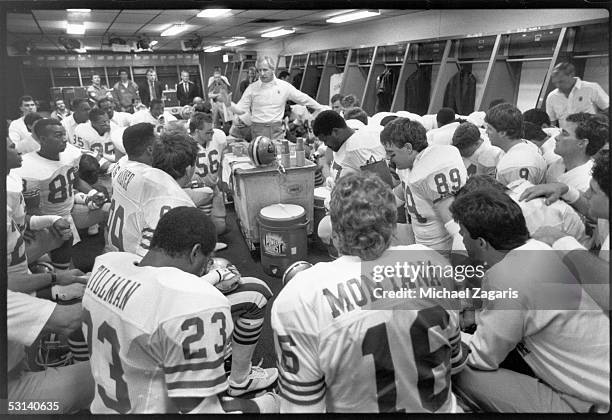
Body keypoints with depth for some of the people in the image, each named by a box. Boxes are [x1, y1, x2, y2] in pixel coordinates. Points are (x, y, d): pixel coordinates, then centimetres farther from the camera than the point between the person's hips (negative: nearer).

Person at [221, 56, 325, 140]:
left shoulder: (284, 86, 2)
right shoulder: (252, 88, 1)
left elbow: (303, 99, 9)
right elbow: (240, 109, 2)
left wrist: (322, 109, 11)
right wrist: (229, 104, -18)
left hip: (277, 129, 1)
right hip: (258, 129, -1)